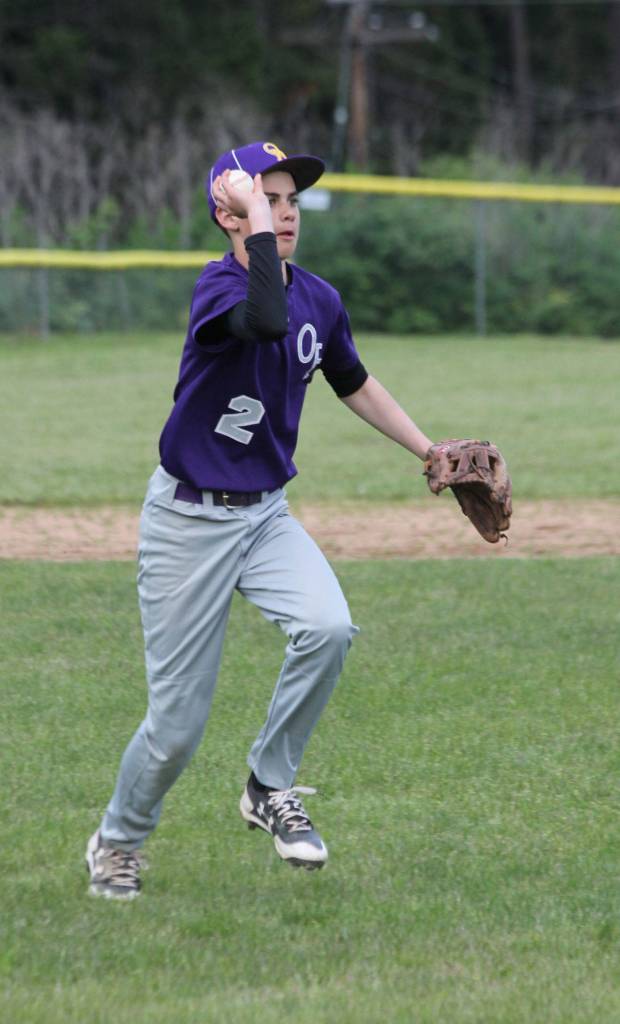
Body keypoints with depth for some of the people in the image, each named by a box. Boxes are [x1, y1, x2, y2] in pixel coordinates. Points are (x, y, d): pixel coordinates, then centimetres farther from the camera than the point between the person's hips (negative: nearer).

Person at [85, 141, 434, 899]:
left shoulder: (320, 301, 2)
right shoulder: (217, 287, -19)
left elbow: (354, 384, 21)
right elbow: (267, 320, -43)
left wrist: (431, 454, 20)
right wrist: (256, 220, -34)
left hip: (265, 515, 5)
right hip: (188, 519, -5)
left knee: (328, 626, -25)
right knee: (177, 725, -3)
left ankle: (270, 789, -5)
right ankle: (118, 842, 26)